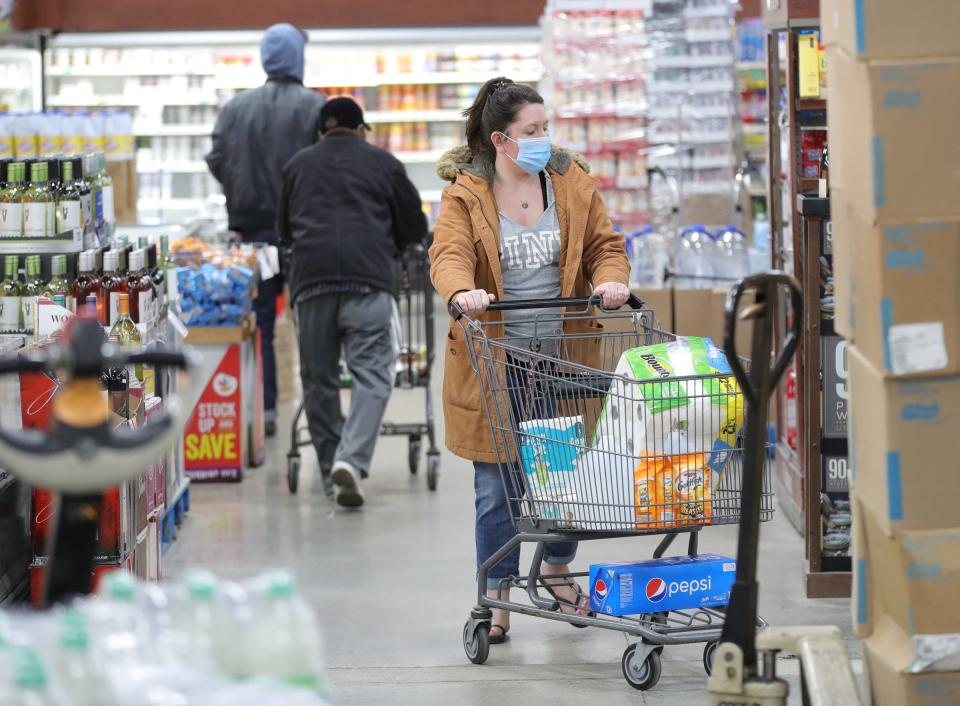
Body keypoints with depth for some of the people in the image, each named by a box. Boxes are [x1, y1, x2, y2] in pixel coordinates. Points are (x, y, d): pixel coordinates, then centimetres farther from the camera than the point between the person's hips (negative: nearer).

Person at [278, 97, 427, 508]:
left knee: (318, 379, 11)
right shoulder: (382, 163, 18)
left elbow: (284, 231, 31)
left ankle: (331, 470, 15)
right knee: (371, 374, -4)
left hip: (310, 276, 2)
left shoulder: (298, 165, 23)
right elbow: (415, 227, 23)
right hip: (369, 276, -2)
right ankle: (350, 461, -22)